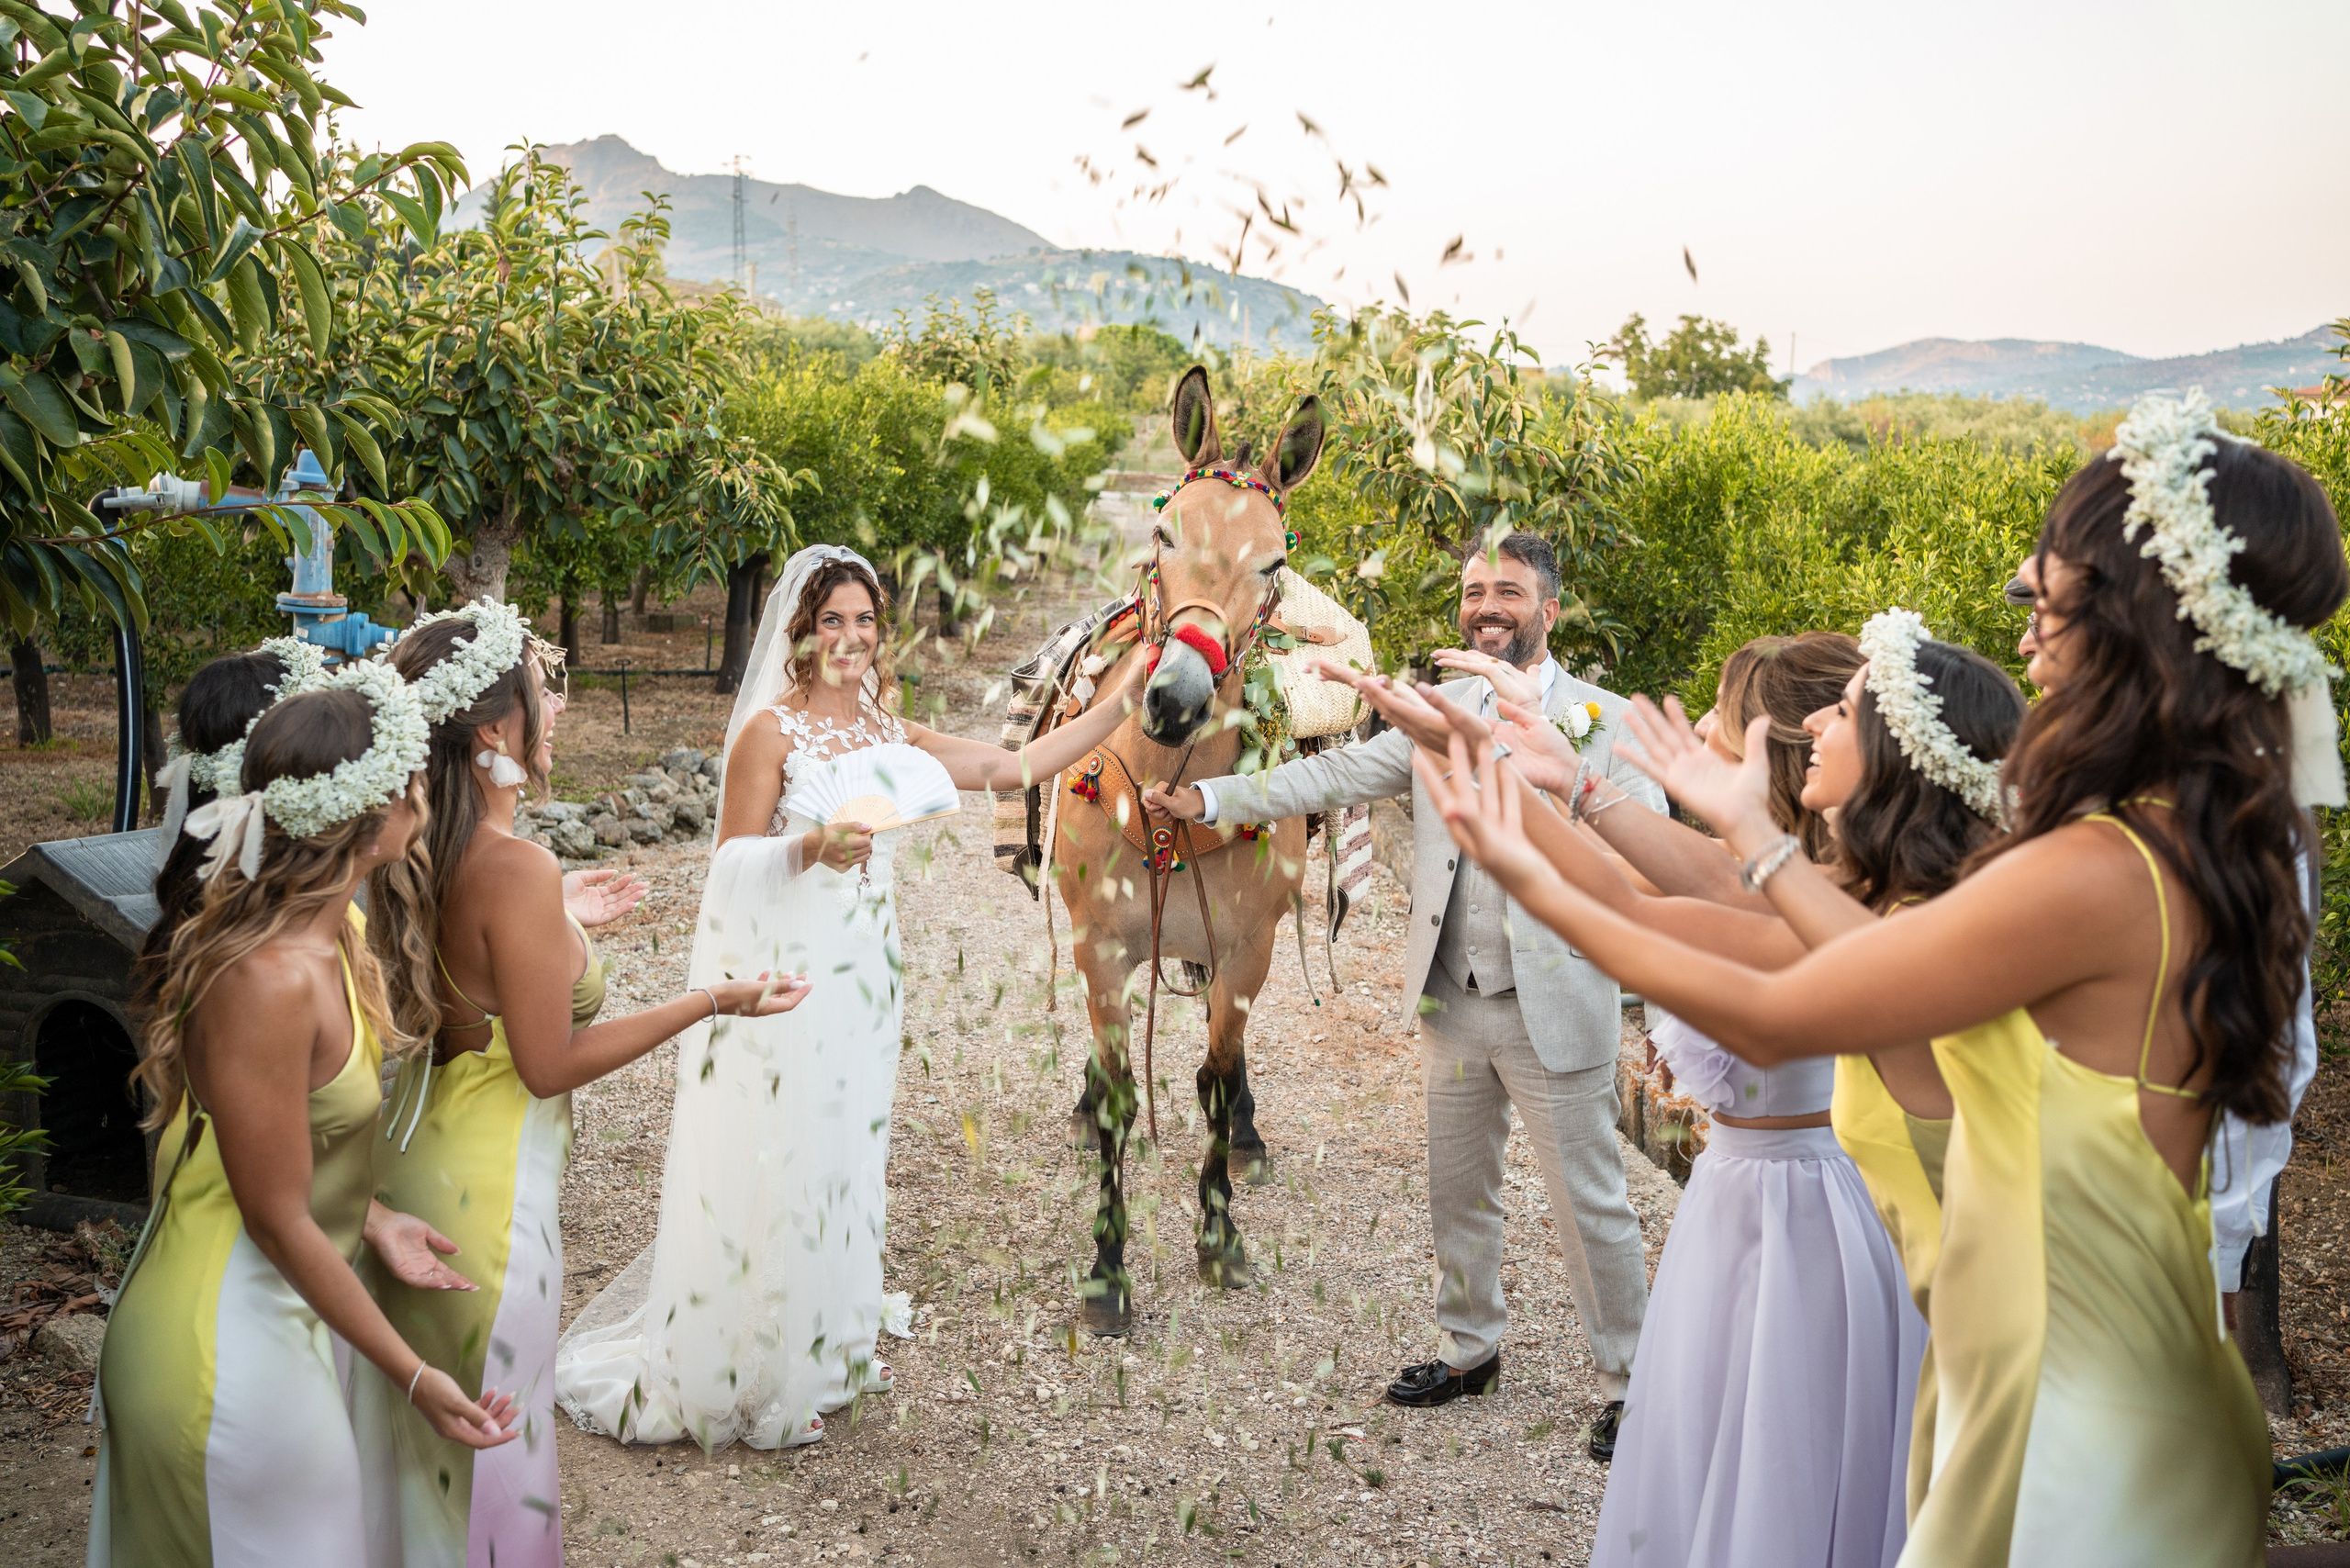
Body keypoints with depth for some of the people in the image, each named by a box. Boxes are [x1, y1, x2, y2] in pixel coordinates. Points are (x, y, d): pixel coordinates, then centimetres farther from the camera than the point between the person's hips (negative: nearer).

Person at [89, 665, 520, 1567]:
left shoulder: (332, 936, -2)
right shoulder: (268, 983, -30)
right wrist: (414, 1376, -18)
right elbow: (279, 1221, -24)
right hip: (225, 1350, -9)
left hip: (272, 1317, 9)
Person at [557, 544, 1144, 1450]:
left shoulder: (888, 734, 10)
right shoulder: (770, 729, -7)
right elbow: (734, 859, -9)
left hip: (861, 975, 6)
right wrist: (811, 848, -27)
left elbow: (1016, 768, 7)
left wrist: (1127, 698, 5)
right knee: (775, 1166, -1)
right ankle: (751, 1379, 14)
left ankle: (827, 1347, 31)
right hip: (782, 974, -6)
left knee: (845, 1156, 14)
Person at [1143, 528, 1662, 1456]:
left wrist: (1539, 715, -30)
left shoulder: (1603, 719, -8)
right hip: (1453, 1002, 5)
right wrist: (1209, 799, -4)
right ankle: (1470, 1348, 39)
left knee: (1591, 1206, 4)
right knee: (1457, 1192, 18)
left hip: (1554, 1007, -5)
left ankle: (1625, 1383, 23)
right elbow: (1342, 772, 4)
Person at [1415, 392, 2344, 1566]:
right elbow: (1883, 960, 5)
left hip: (2074, 1441, -8)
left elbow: (1768, 1022, -18)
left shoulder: (2094, 876, -27)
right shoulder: (2213, 849, 0)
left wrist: (1538, 885, -9)